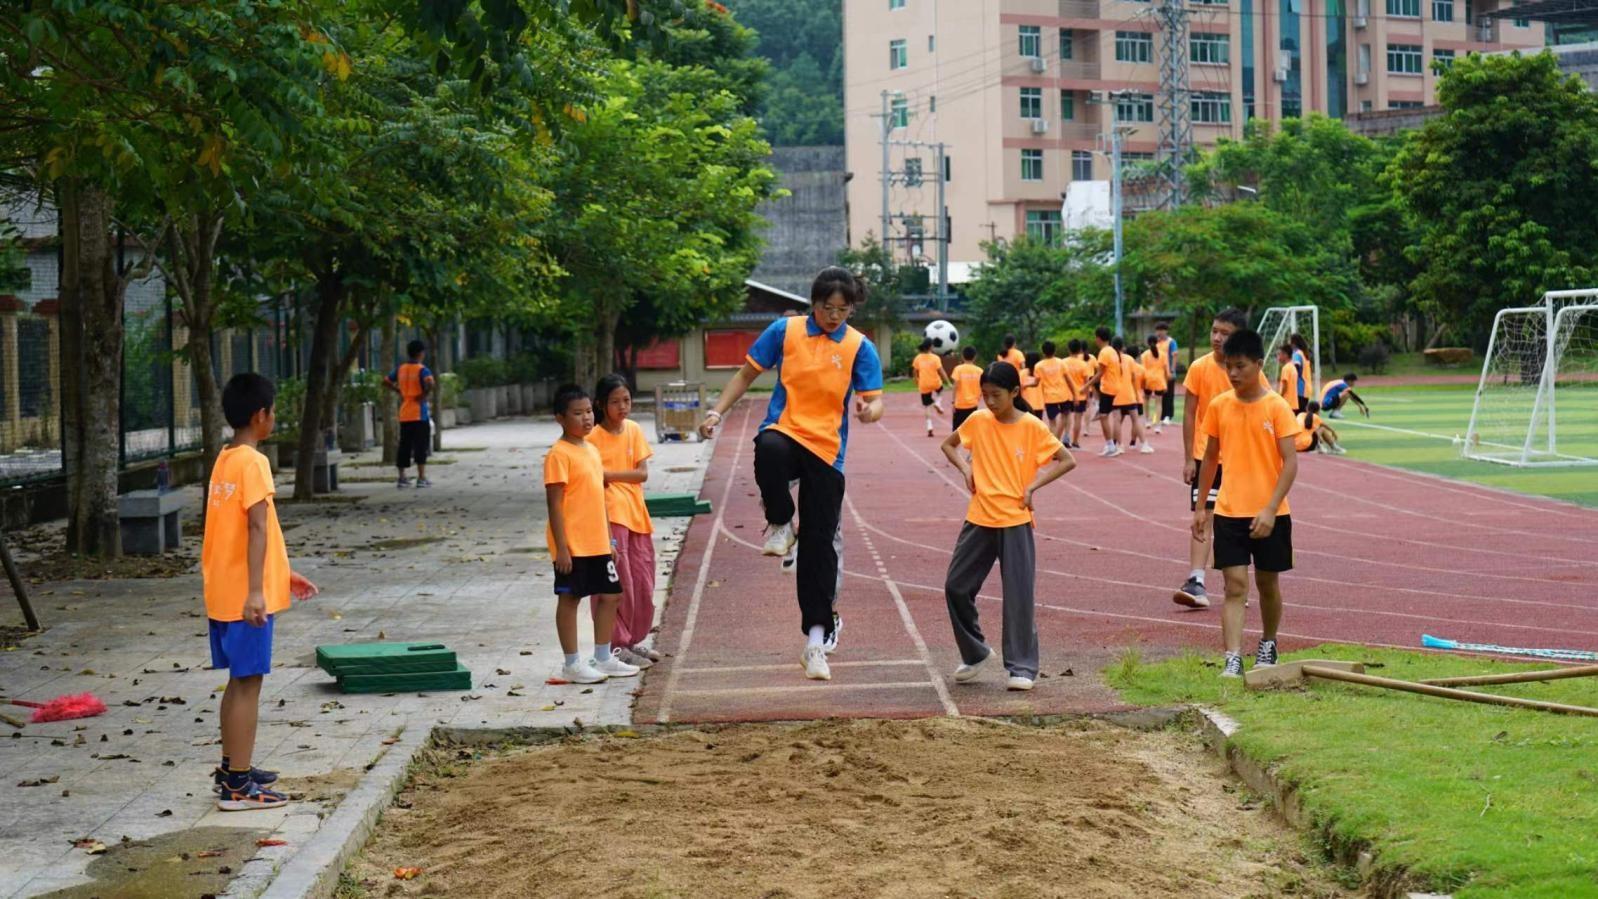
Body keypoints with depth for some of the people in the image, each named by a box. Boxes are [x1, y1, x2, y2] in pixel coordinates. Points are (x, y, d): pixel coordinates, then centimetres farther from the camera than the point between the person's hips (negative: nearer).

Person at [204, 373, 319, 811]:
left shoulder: (223, 460, 14)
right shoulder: (252, 463, -15)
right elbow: (257, 529, -22)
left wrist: (283, 575, 26)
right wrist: (255, 591, -28)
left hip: (222, 593, 9)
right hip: (245, 594, -9)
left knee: (239, 682, 17)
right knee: (248, 684, -5)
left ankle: (232, 769, 26)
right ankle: (238, 786, -4)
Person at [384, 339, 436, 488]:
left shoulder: (401, 369, 8)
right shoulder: (422, 370, -10)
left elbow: (386, 382, 16)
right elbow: (430, 384, -28)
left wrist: (398, 391, 14)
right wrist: (425, 395, -12)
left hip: (404, 414, 5)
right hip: (419, 414, -5)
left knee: (404, 446, 9)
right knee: (421, 445, -2)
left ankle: (402, 477, 10)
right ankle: (421, 477, -6)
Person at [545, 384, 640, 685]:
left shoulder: (592, 449, 13)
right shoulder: (559, 454, -12)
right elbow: (555, 504, -15)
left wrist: (609, 539, 18)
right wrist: (561, 547, -18)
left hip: (597, 543, 8)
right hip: (572, 545, -8)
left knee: (611, 595, 12)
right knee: (569, 599, 1)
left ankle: (603, 658, 24)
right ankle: (572, 664, 9)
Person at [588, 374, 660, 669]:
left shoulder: (634, 430, 8)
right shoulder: (593, 437, -7)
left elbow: (642, 474, 2)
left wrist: (609, 474, -13)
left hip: (636, 514, 6)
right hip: (610, 515, -6)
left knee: (643, 582, 9)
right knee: (619, 583, -6)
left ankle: (633, 641, 22)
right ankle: (617, 646, 2)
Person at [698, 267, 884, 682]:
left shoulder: (860, 348, 2)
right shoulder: (785, 331, 3)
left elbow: (874, 401, -3)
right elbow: (747, 373, 11)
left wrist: (869, 410, -28)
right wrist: (717, 412, 2)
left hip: (826, 451, 1)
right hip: (784, 430, -1)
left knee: (819, 544, 0)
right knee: (770, 450, -40)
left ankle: (817, 638, 9)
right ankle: (780, 525, -12)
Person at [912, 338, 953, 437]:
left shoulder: (918, 358, -2)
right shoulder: (935, 358, -12)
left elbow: (915, 372, 8)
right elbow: (941, 372, -13)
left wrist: (917, 383, 24)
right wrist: (948, 382, -5)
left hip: (924, 386, 2)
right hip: (935, 384, -2)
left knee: (926, 407, 11)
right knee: (940, 390, 35)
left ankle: (929, 427, 2)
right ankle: (938, 403, 8)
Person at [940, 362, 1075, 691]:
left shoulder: (1032, 427, -7)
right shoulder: (977, 421, 2)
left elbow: (1067, 461, -4)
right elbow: (948, 445, 18)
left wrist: (1033, 485, -12)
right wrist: (965, 467, -1)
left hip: (1016, 521, -4)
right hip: (979, 519, 4)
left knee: (1019, 596, -4)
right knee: (956, 586, 4)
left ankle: (1022, 667, 5)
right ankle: (974, 653, 22)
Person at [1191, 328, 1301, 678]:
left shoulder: (1277, 406, -8)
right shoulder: (1218, 406, 3)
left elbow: (1290, 461, -10)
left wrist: (1270, 510, -18)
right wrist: (1200, 507, 12)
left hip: (1269, 515, -2)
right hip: (1229, 513, 2)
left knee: (1268, 584, 13)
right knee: (1235, 586, -7)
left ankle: (1267, 644, 35)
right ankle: (1232, 659, -12)